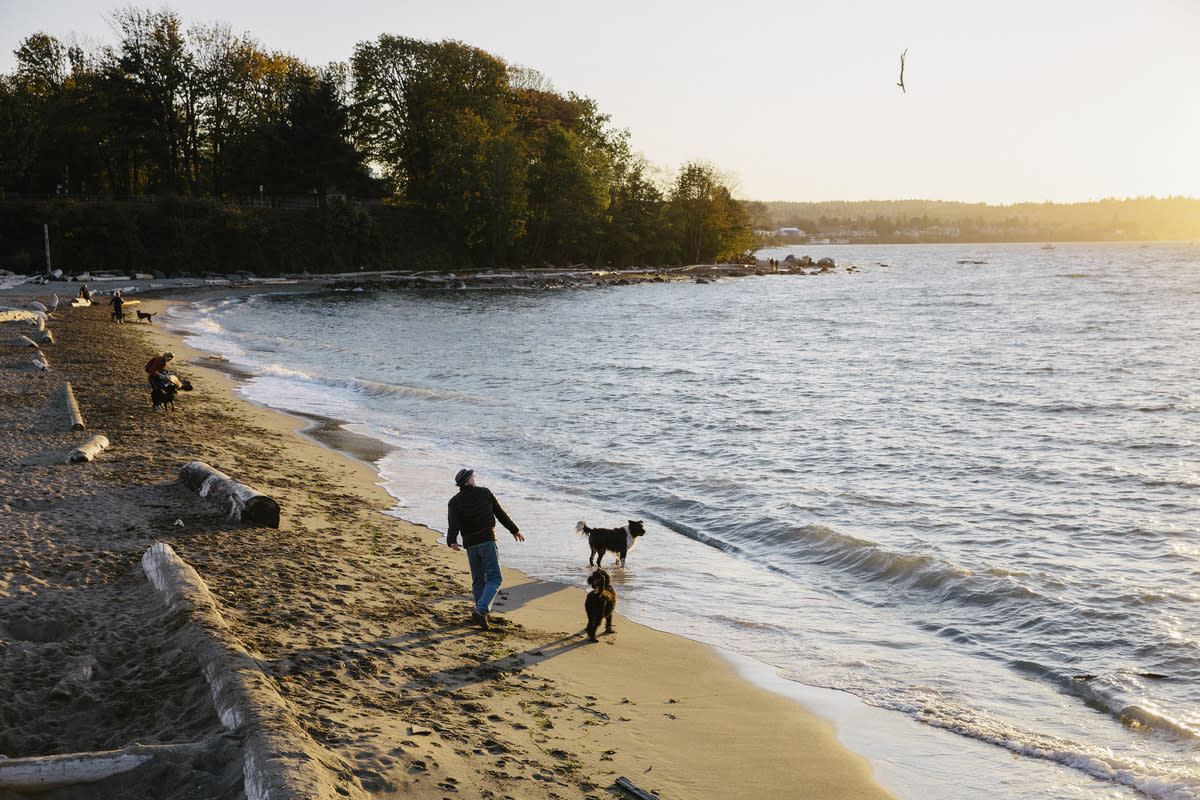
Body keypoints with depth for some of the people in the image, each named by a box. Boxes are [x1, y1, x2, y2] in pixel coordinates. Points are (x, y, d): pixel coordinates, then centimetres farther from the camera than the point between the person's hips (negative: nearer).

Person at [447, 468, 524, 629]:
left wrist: (452, 542, -28)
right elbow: (500, 514, 7)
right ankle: (480, 610, -22)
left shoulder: (454, 502, 2)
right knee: (494, 580, -2)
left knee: (478, 581, 16)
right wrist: (514, 530, 18)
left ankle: (482, 616, 18)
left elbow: (453, 524, -16)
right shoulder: (485, 492, 2)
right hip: (488, 541, -3)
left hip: (470, 545, 3)